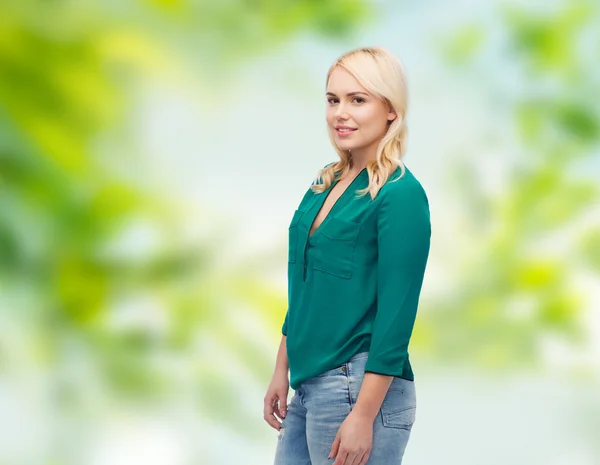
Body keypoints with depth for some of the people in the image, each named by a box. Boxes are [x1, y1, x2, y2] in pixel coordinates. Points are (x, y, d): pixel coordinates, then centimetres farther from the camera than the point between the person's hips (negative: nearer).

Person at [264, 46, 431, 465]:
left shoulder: (400, 194, -13)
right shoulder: (326, 184, 11)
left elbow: (397, 315, -17)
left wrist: (364, 416, -19)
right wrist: (282, 372, 16)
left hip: (363, 388, -8)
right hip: (309, 385, 8)